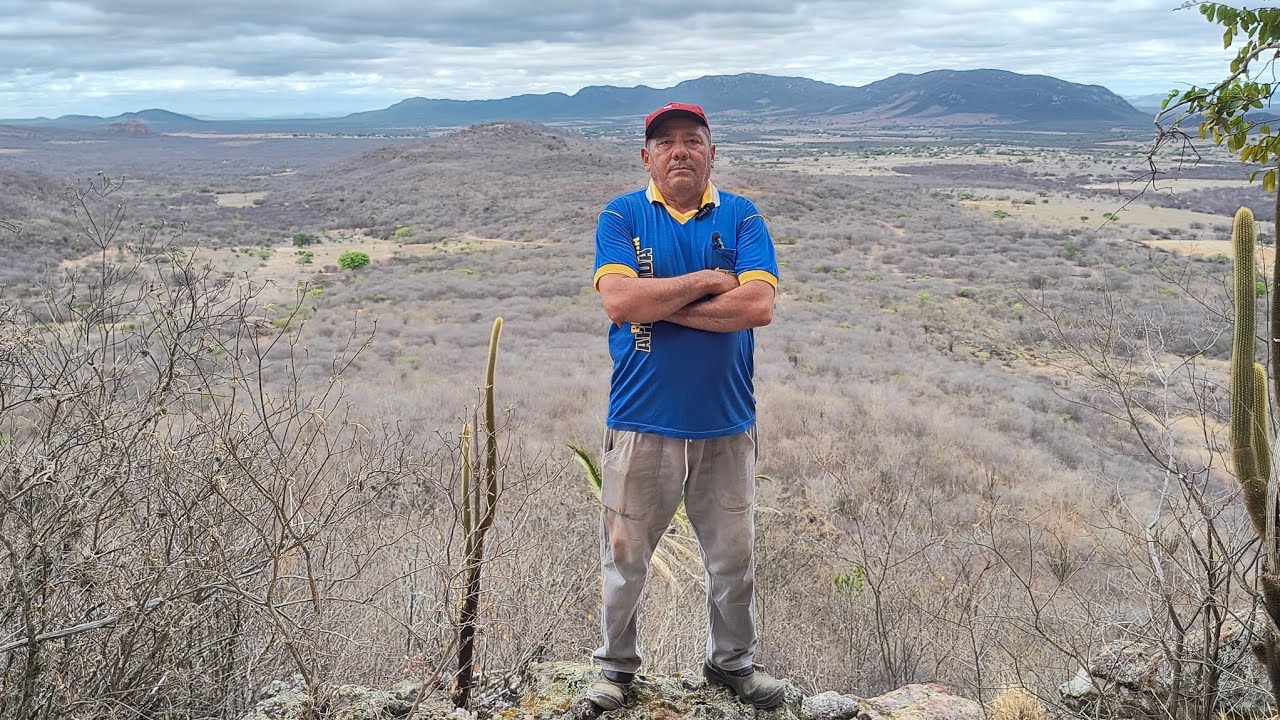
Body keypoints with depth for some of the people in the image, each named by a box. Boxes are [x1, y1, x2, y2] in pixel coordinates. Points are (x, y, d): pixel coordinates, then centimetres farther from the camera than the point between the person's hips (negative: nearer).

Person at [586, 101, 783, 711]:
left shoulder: (741, 218, 2)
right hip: (642, 420, -1)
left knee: (733, 553, 14)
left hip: (727, 421, 2)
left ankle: (732, 659, 34)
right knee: (625, 552, 9)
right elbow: (618, 300, -17)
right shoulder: (621, 217, 0)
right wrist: (705, 281, -13)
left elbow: (758, 305, -14)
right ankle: (616, 662, 29)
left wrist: (659, 305, -13)